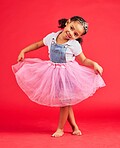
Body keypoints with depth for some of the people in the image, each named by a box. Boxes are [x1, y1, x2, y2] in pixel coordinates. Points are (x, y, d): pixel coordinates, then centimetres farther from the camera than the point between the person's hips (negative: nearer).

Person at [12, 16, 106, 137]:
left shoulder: (74, 45, -16)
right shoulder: (51, 37, -8)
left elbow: (84, 60, -7)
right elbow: (38, 44, 8)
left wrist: (94, 64, -25)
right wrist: (23, 51, 7)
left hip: (67, 73, -3)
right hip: (53, 72, 4)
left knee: (64, 101, -1)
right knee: (65, 101, 11)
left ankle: (60, 129, 16)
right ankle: (74, 126, 25)